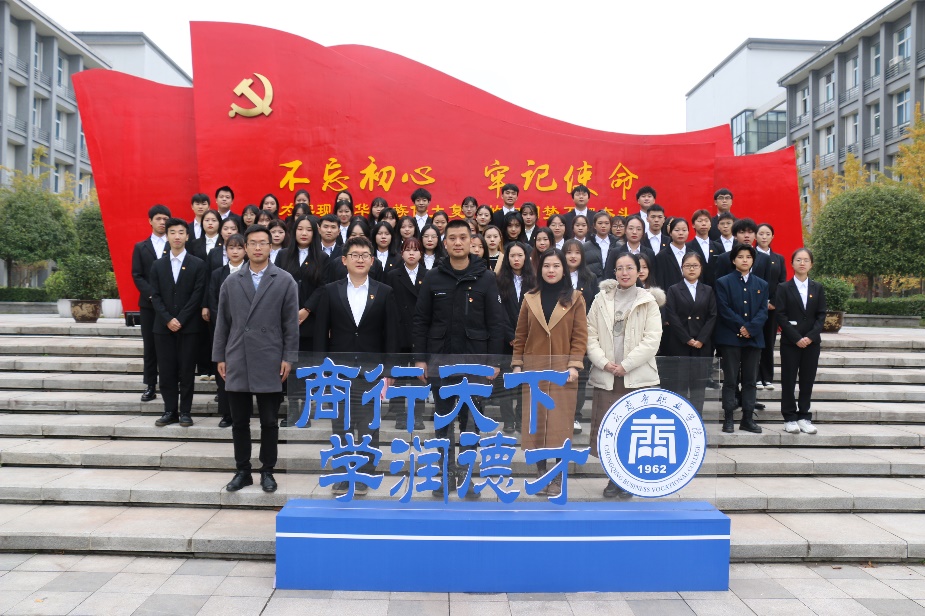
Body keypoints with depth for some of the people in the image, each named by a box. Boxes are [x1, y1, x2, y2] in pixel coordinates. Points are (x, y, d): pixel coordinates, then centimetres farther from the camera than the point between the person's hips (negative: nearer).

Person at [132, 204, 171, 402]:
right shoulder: (140, 247, 11)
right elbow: (137, 276, 4)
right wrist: (153, 294, -10)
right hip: (149, 303, 2)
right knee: (149, 347, 5)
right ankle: (150, 386, 10)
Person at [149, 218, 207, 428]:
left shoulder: (198, 264, 2)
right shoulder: (158, 265, 11)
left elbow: (197, 296, -5)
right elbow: (155, 296, 4)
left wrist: (180, 320, -12)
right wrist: (168, 319, -10)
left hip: (189, 326, -2)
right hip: (163, 326, 3)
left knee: (187, 370, 1)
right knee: (166, 371, 3)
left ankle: (185, 412, 8)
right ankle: (170, 411, 12)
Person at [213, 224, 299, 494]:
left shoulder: (285, 281, 1)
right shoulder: (231, 282, 10)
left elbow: (291, 323, -1)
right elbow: (222, 322, 10)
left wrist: (288, 357, -6)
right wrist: (219, 356, 7)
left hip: (269, 363, -2)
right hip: (237, 361, 3)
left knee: (269, 421, 5)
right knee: (239, 421, 8)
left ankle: (267, 471, 17)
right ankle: (242, 471, 20)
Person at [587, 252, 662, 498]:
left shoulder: (648, 302, 3)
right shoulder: (601, 299, 9)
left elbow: (652, 339, -5)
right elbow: (591, 335, 4)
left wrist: (626, 365, -11)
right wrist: (604, 362, -9)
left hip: (638, 376, -2)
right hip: (605, 376, 2)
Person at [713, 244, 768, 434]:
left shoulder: (761, 285, 14)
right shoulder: (723, 282, 3)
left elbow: (763, 311, 4)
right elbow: (724, 310, -6)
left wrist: (750, 328, -12)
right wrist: (741, 327, -13)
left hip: (754, 338, 3)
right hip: (730, 338, -3)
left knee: (750, 380, 6)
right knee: (730, 380, -1)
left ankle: (748, 418, 12)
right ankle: (728, 419, 4)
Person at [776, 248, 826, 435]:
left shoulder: (817, 288, 9)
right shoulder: (784, 288, 0)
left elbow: (821, 315, 4)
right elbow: (780, 315, -6)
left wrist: (810, 336, -11)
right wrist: (796, 338, -14)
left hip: (812, 342, 2)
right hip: (790, 342, -2)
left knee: (808, 380, 5)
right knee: (788, 380, 1)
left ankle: (804, 417, 13)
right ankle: (790, 418, 9)